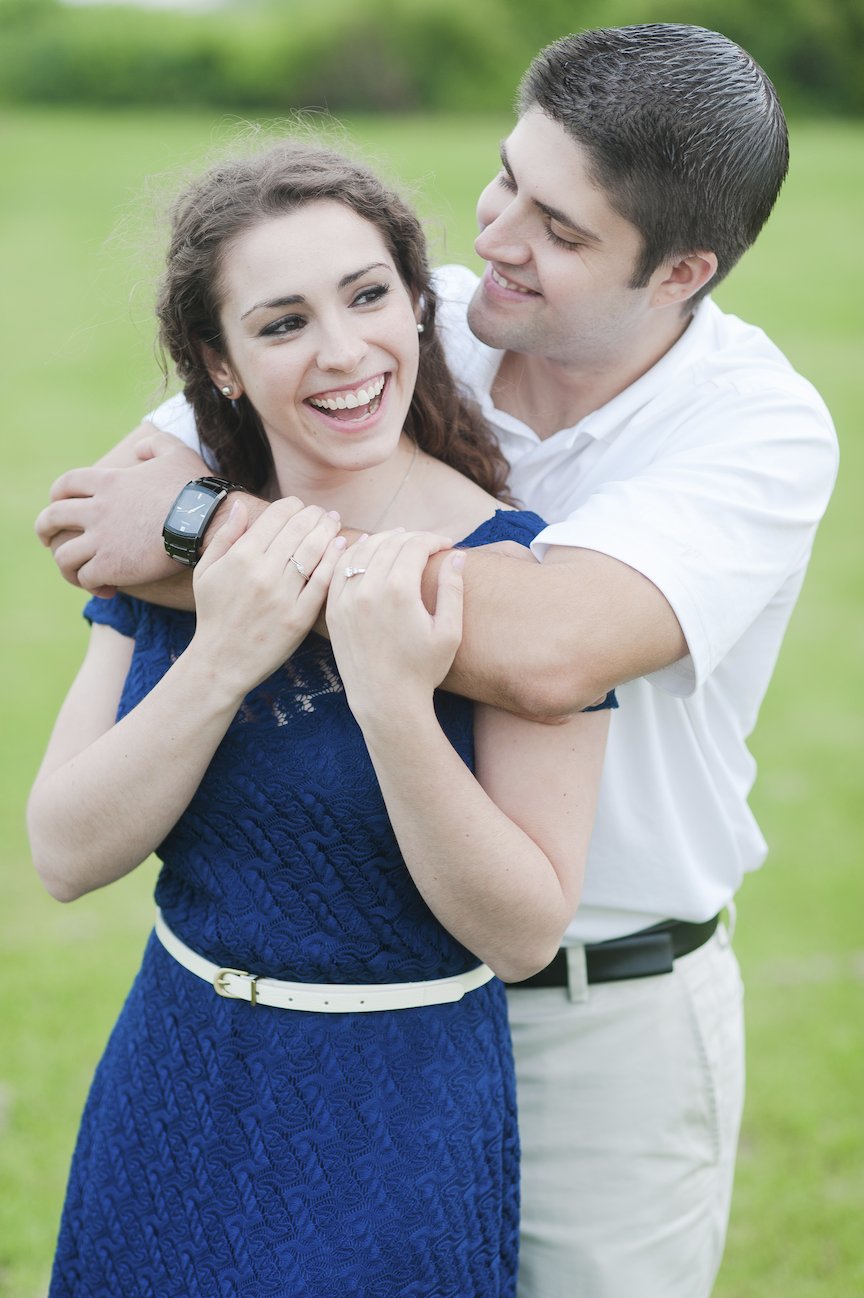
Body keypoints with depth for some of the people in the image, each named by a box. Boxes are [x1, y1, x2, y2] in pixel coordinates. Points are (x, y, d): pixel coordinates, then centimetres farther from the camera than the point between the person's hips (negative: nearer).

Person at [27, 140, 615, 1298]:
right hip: (170, 1094, 4)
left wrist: (394, 700, -31)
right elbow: (65, 855, -8)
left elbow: (525, 931, -18)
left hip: (397, 1132, -4)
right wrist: (221, 661, -22)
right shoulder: (182, 536, -3)